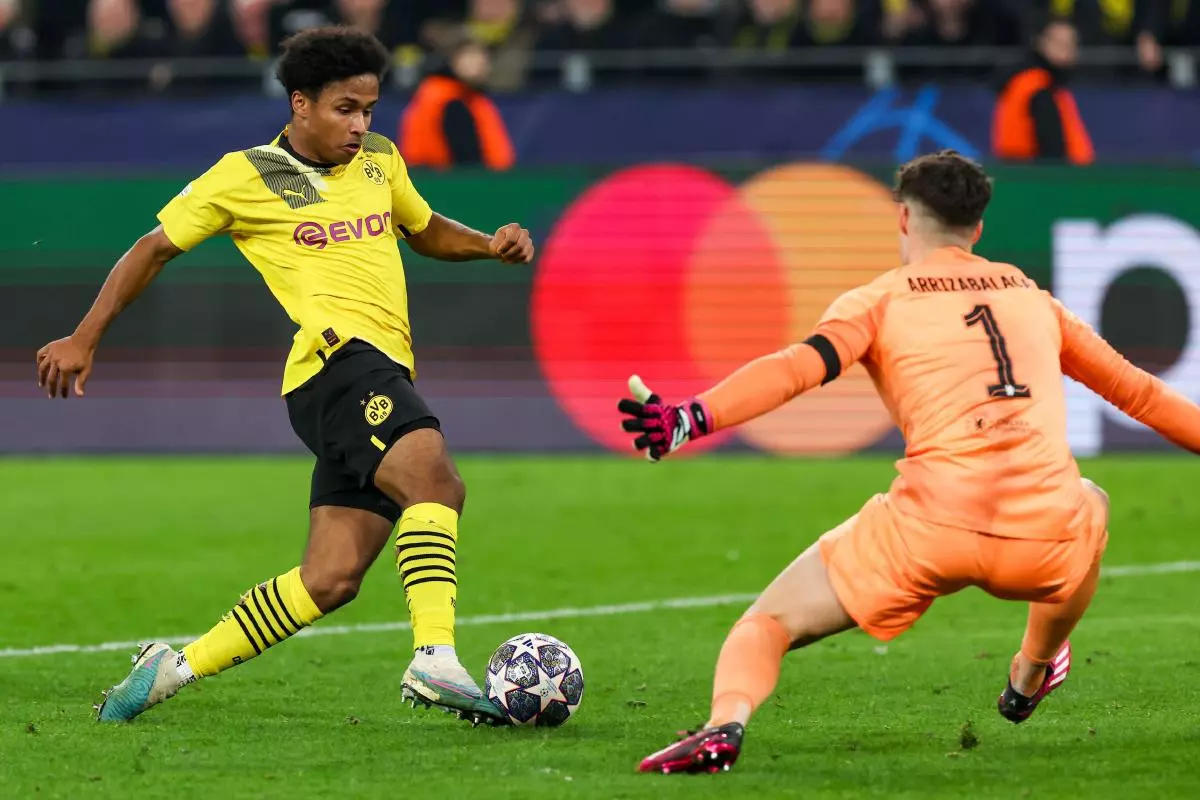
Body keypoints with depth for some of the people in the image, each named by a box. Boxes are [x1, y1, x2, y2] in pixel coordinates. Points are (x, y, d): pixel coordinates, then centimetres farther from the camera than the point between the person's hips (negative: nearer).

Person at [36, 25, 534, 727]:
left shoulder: (380, 160, 20)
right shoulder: (245, 177, 3)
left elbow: (426, 230, 37)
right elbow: (156, 247, 13)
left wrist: (491, 244, 16)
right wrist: (84, 340, 13)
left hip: (385, 377, 7)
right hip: (339, 359, -7)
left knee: (331, 579, -1)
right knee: (435, 482, -32)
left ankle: (177, 667, 11)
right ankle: (435, 660, -44)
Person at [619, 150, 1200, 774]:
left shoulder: (879, 299, 11)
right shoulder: (1030, 296, 23)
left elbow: (797, 368, -8)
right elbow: (1135, 389, 31)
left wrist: (688, 419, -17)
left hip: (931, 531, -3)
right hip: (1046, 542, 3)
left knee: (767, 623, 9)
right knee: (1092, 507, 39)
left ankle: (726, 722, -23)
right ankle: (1030, 680, 50)